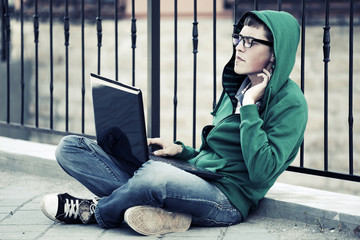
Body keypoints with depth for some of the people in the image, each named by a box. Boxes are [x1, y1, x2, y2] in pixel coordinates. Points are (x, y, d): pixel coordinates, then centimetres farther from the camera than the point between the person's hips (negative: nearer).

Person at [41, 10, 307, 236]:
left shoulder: (290, 103, -6)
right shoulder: (236, 88, 19)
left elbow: (261, 172, -20)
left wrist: (250, 105, -15)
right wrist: (180, 150, 8)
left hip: (228, 199, -9)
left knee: (155, 173, -43)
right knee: (70, 147, -1)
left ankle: (94, 211, -11)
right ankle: (165, 210, -20)